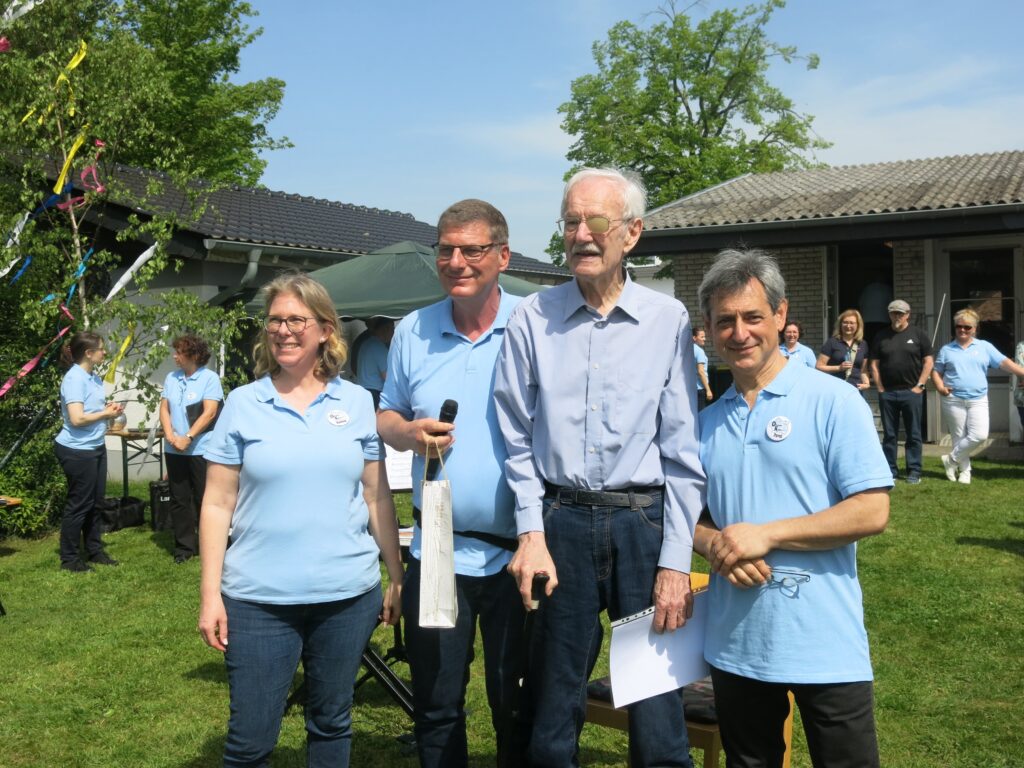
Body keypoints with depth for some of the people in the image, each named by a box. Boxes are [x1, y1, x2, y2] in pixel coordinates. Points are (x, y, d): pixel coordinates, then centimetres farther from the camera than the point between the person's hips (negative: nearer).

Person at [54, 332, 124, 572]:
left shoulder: (94, 378, 9)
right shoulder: (74, 379, -19)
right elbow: (77, 418, -26)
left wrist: (108, 408, 3)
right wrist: (106, 414, -13)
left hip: (96, 447, 9)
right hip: (77, 450, -9)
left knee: (95, 501, 15)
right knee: (79, 503, 0)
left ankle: (94, 550, 26)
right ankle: (69, 558, 12)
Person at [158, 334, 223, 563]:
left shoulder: (210, 378, -5)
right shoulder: (171, 378, 11)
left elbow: (209, 412, -12)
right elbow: (164, 408, 9)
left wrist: (188, 438, -16)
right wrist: (170, 435, -7)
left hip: (200, 449, -5)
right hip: (174, 450, 5)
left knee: (203, 499, 2)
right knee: (179, 499, 9)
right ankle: (184, 546, 17)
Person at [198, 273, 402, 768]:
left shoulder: (357, 402, 3)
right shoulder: (243, 404, 0)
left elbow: (377, 497, 8)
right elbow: (218, 504, 0)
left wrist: (397, 576, 7)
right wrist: (209, 594, -4)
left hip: (348, 595, 2)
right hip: (259, 598, -1)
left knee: (332, 724, 15)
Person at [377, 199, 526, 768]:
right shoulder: (413, 332, 6)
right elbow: (385, 417, 14)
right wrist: (407, 432, -11)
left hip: (517, 553, -3)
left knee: (519, 712, 12)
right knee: (436, 711, 15)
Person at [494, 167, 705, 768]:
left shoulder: (669, 320, -1)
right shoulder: (533, 318, 3)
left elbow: (682, 452, -2)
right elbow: (519, 439, 6)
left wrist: (676, 562, -5)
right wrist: (532, 532, -2)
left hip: (644, 522, -1)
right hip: (562, 521, 1)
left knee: (658, 717, 5)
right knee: (553, 708, 13)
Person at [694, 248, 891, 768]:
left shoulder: (833, 401, -7)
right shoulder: (706, 421, 9)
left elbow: (872, 511, -13)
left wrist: (767, 534, -18)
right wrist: (714, 545, -9)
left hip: (824, 646, -5)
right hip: (733, 642, 5)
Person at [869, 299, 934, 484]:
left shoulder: (918, 335, 2)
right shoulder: (881, 336, 8)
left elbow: (928, 362, 1)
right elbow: (874, 364, 8)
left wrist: (919, 386, -6)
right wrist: (880, 389, 0)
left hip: (911, 392, -2)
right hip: (887, 393, 2)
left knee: (913, 434, 3)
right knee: (889, 435, 6)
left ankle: (914, 471, 8)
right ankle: (890, 471, 12)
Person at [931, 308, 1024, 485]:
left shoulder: (984, 347, 8)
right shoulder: (946, 350, 8)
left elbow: (1004, 362, 1)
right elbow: (936, 371, 11)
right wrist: (940, 386, -9)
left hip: (978, 400, 0)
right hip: (953, 400, 0)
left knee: (979, 435, -15)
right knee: (959, 437, 1)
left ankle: (951, 459, 2)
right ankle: (965, 471, 14)